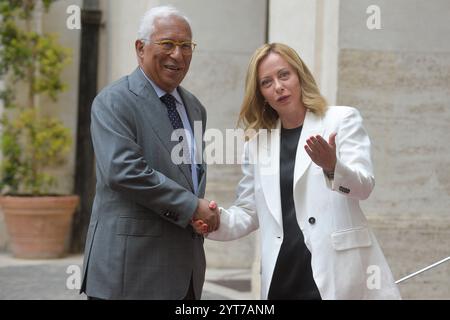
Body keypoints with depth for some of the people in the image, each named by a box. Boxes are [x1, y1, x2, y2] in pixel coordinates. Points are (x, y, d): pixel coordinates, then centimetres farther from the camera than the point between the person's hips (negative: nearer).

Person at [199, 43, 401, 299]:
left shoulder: (342, 120, 2)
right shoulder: (257, 142, 13)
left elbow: (364, 186, -10)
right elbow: (250, 212, 16)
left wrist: (332, 167, -29)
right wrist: (218, 221, -4)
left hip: (338, 272, -3)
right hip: (282, 276, 4)